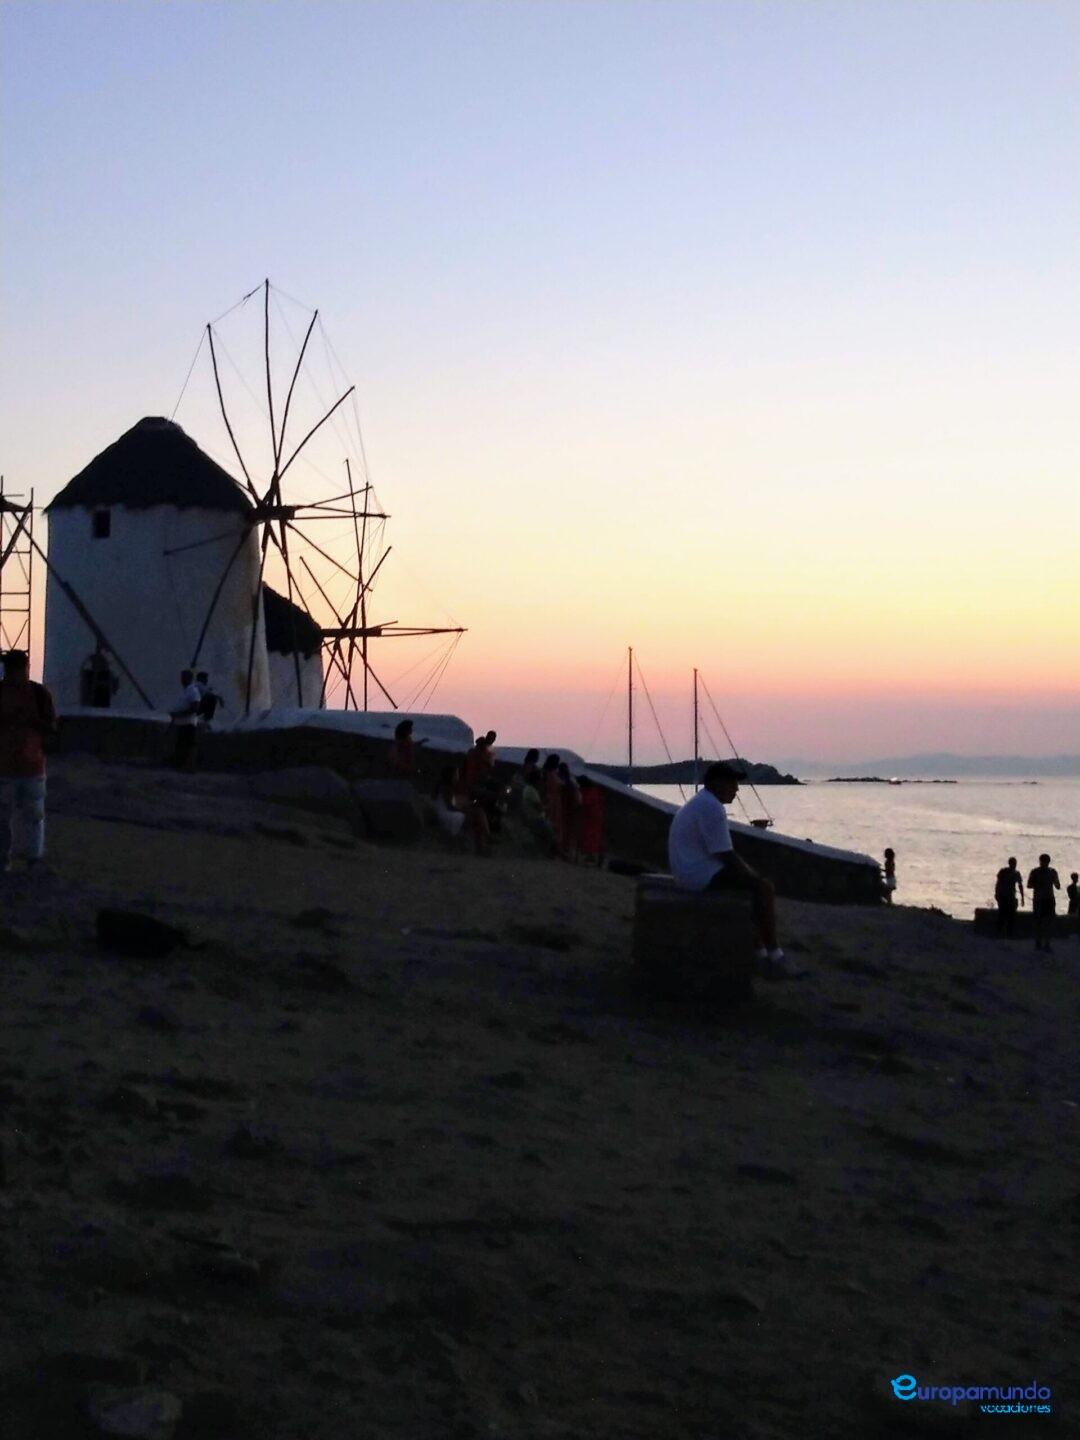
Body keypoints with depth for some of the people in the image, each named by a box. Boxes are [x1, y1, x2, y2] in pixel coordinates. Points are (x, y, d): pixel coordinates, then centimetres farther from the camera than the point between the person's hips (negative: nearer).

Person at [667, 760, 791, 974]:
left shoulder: (703, 802, 16)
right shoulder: (712, 808, -19)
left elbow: (723, 852, 21)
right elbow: (725, 855, -20)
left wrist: (751, 872, 14)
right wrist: (751, 874, -5)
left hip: (693, 870, 11)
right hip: (702, 874, -11)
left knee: (757, 882, 18)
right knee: (764, 888, -14)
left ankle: (759, 951, 16)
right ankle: (774, 956, -8)